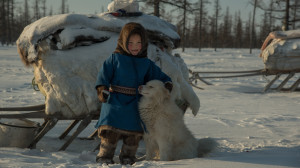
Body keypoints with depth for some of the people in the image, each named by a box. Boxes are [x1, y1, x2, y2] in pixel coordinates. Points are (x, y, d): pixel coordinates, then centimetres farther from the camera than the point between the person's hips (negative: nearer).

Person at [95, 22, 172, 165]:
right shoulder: (115, 59, 1)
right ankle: (104, 157, 2)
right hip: (115, 101, -3)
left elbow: (159, 75, 15)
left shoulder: (146, 64, 11)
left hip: (134, 106, 4)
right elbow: (104, 74, -3)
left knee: (134, 132, 6)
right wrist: (102, 89, -16)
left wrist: (167, 83, -4)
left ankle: (127, 157, 22)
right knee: (110, 131, -8)